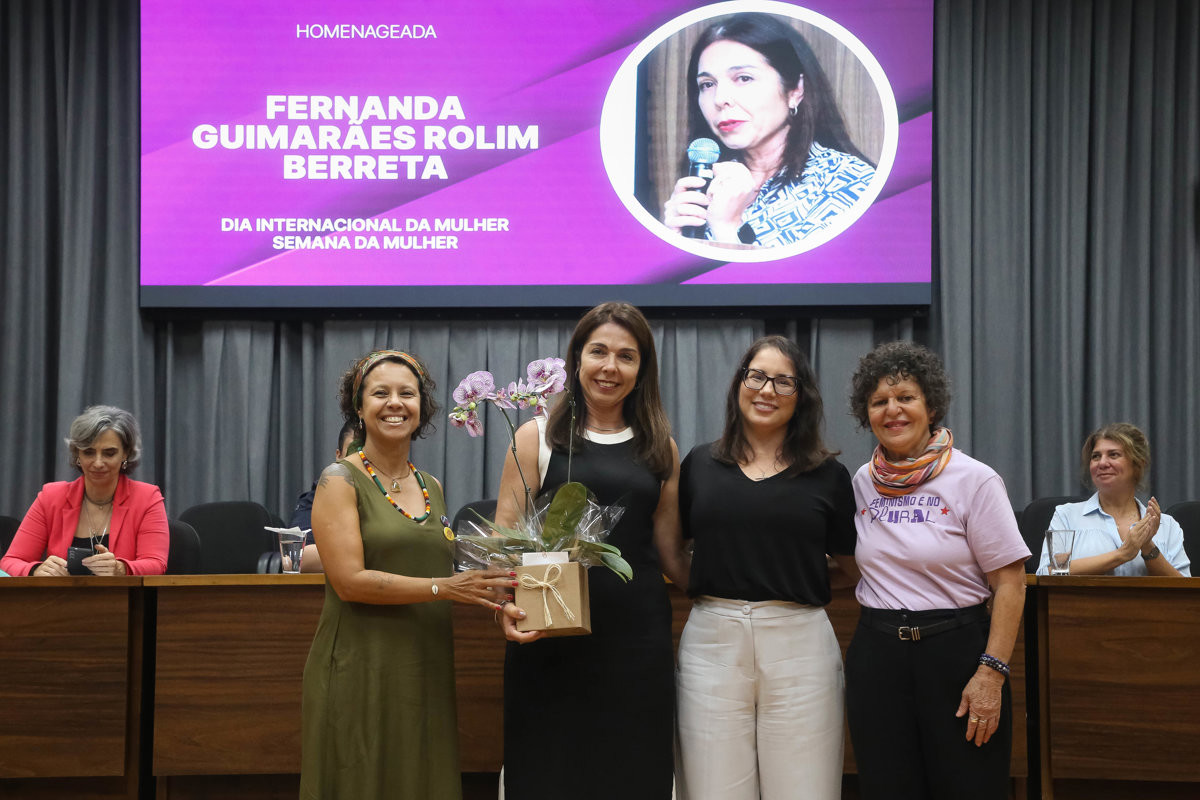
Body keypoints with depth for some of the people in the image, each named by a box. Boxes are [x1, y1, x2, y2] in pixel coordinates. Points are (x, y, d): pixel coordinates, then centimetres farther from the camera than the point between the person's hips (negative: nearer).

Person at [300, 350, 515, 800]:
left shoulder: (431, 488, 14)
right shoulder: (341, 480, -4)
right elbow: (349, 581, -14)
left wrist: (482, 584, 1)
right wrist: (444, 587, -18)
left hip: (424, 671, 6)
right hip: (360, 672, -6)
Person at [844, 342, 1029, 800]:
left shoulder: (974, 480, -8)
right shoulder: (863, 482, 7)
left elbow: (1009, 582, -10)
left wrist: (991, 673, -16)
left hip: (956, 651, -4)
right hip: (876, 655, 4)